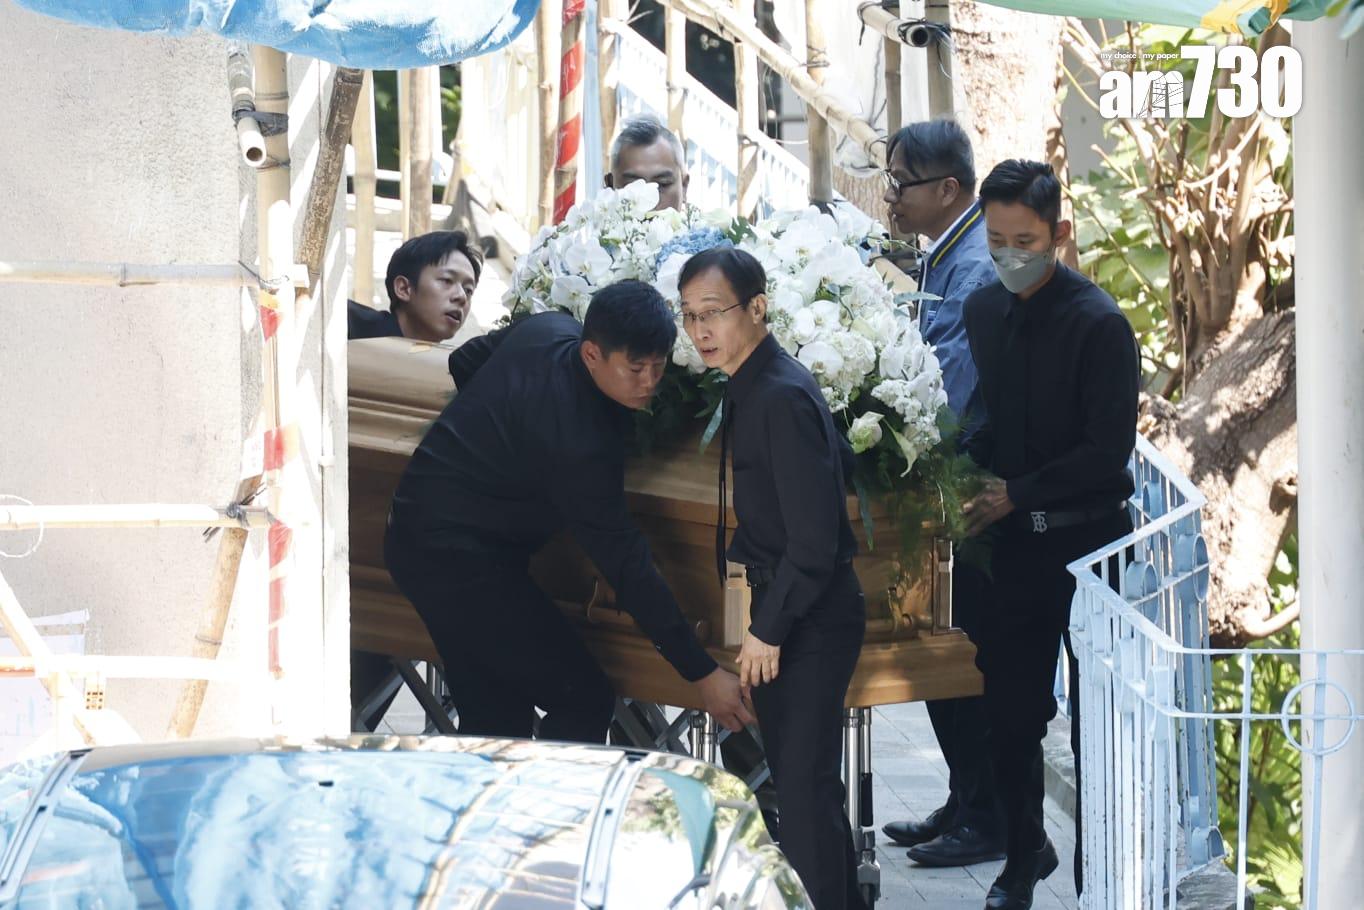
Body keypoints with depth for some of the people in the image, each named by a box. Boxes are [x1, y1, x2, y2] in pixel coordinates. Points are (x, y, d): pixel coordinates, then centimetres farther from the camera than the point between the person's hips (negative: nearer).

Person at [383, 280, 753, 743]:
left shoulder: (547, 328, -4)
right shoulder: (580, 443, -29)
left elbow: (464, 362, 17)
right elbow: (627, 565, -25)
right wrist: (703, 673, -22)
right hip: (461, 560, -10)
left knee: (492, 720, 13)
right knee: (583, 703, -7)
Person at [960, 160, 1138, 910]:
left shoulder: (1098, 324, -14)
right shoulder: (982, 312, 4)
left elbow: (1109, 450, -16)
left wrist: (1015, 494, -15)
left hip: (1088, 539, -5)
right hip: (1013, 539, 5)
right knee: (1008, 710, 9)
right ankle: (1025, 849, 28)